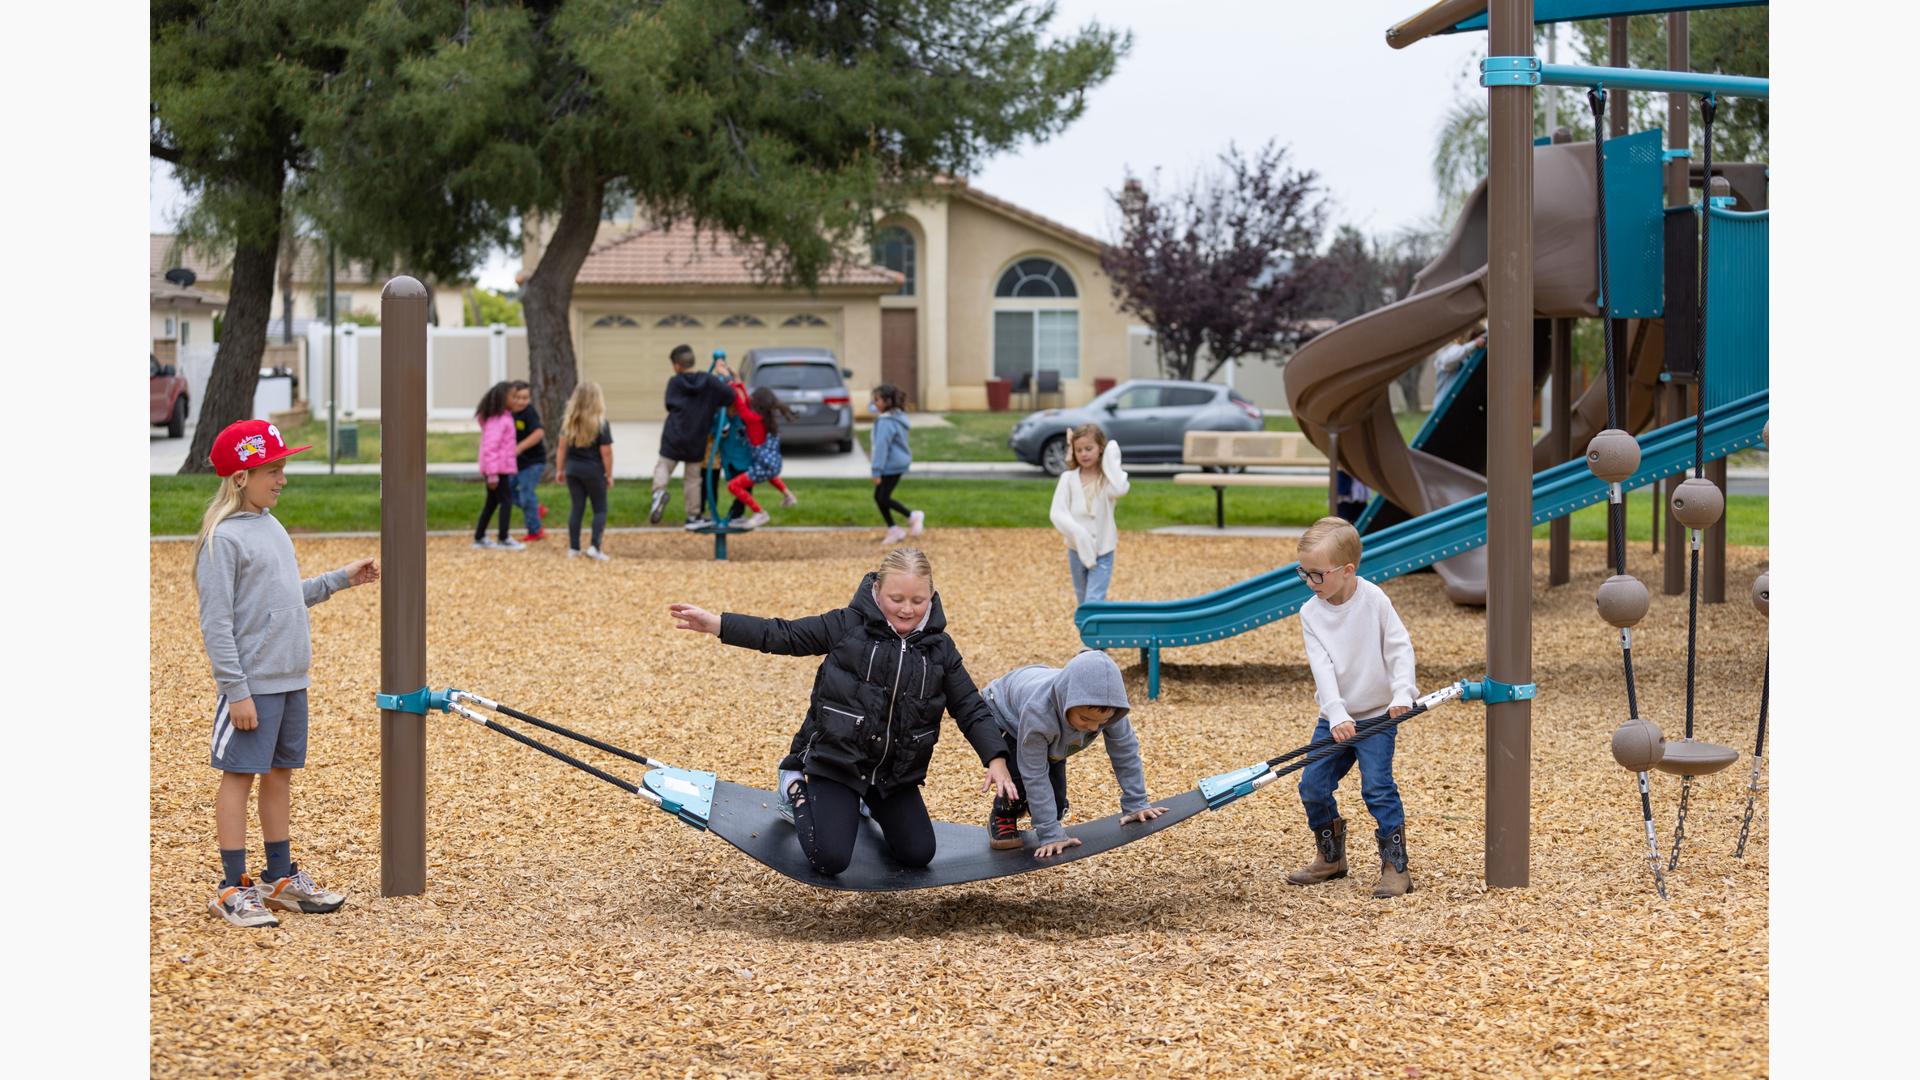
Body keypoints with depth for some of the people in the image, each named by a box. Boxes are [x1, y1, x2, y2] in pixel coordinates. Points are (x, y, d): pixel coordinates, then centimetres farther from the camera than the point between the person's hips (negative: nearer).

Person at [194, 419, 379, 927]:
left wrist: (340, 579, 18)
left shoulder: (271, 526, 12)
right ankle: (233, 888, 5)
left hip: (290, 680, 8)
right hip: (251, 684, -8)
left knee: (280, 773, 14)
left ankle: (281, 877, 24)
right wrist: (235, 691, -19)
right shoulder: (223, 538, -15)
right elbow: (216, 622, -16)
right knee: (239, 775, -1)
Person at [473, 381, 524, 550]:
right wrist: (492, 473, -25)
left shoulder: (503, 417, 13)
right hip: (499, 467, -10)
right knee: (506, 500, -6)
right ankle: (503, 539, -5)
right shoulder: (498, 420, -18)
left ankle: (479, 537, 20)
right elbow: (490, 447, -23)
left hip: (495, 467, 10)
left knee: (492, 502, 15)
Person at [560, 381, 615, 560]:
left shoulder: (568, 421, 1)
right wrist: (609, 475, -2)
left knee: (576, 508, 11)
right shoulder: (601, 424, -13)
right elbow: (606, 452, -11)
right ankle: (594, 546, -6)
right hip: (593, 471, -4)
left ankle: (573, 548, 10)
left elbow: (562, 446, 5)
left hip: (573, 469, 4)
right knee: (600, 509, 7)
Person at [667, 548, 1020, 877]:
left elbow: (971, 708, 3)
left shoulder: (939, 648, -1)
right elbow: (783, 635, -9)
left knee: (918, 856, 4)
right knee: (830, 860, -14)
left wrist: (996, 760, -12)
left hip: (896, 772, 4)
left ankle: (867, 803, 33)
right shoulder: (848, 626, -9)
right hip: (836, 762, -4)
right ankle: (796, 786, 17)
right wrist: (715, 624, -19)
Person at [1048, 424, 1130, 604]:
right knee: (1083, 603, 17)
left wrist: (1111, 460, -18)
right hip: (1077, 550, 3)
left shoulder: (1109, 477, -6)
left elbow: (1119, 489, -31)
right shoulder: (1068, 478, -3)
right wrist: (1079, 535, -23)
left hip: (1103, 552, -3)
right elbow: (1057, 513, -10)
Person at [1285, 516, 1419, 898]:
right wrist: (1336, 716, -22)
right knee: (1312, 785, 2)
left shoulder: (1375, 601, -13)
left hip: (1376, 715, -4)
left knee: (1378, 787, -14)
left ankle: (1395, 867, -6)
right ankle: (1330, 857, 22)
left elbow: (1400, 649, -10)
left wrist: (1402, 694, -24)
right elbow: (1323, 668, -12)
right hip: (1335, 718, 4)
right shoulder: (1311, 613, -5)